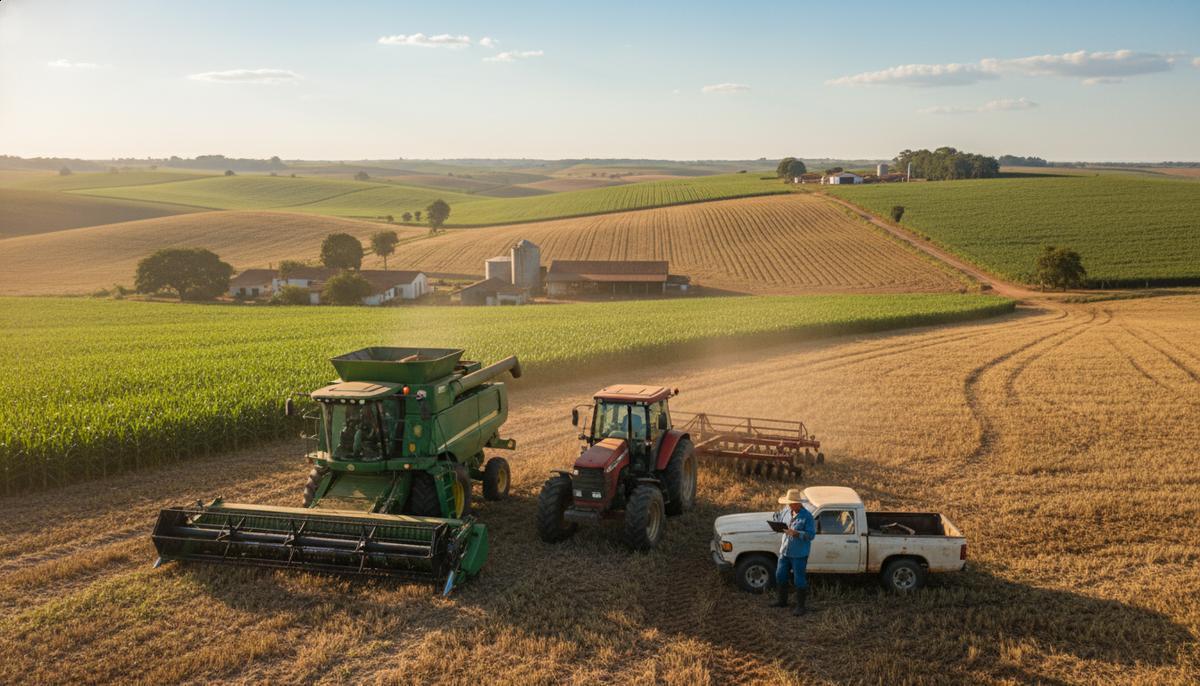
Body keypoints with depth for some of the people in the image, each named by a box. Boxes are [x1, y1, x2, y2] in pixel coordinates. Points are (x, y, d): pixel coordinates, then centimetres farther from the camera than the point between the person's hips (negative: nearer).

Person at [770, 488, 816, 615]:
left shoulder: (807, 516, -18)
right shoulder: (786, 510, 0)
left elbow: (811, 535, -21)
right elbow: (778, 516, 20)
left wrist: (796, 533, -31)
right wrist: (778, 524, -1)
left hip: (799, 554, -7)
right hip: (785, 551, 7)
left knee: (799, 580, 3)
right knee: (780, 576, 17)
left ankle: (801, 606, 16)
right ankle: (781, 600, 36)